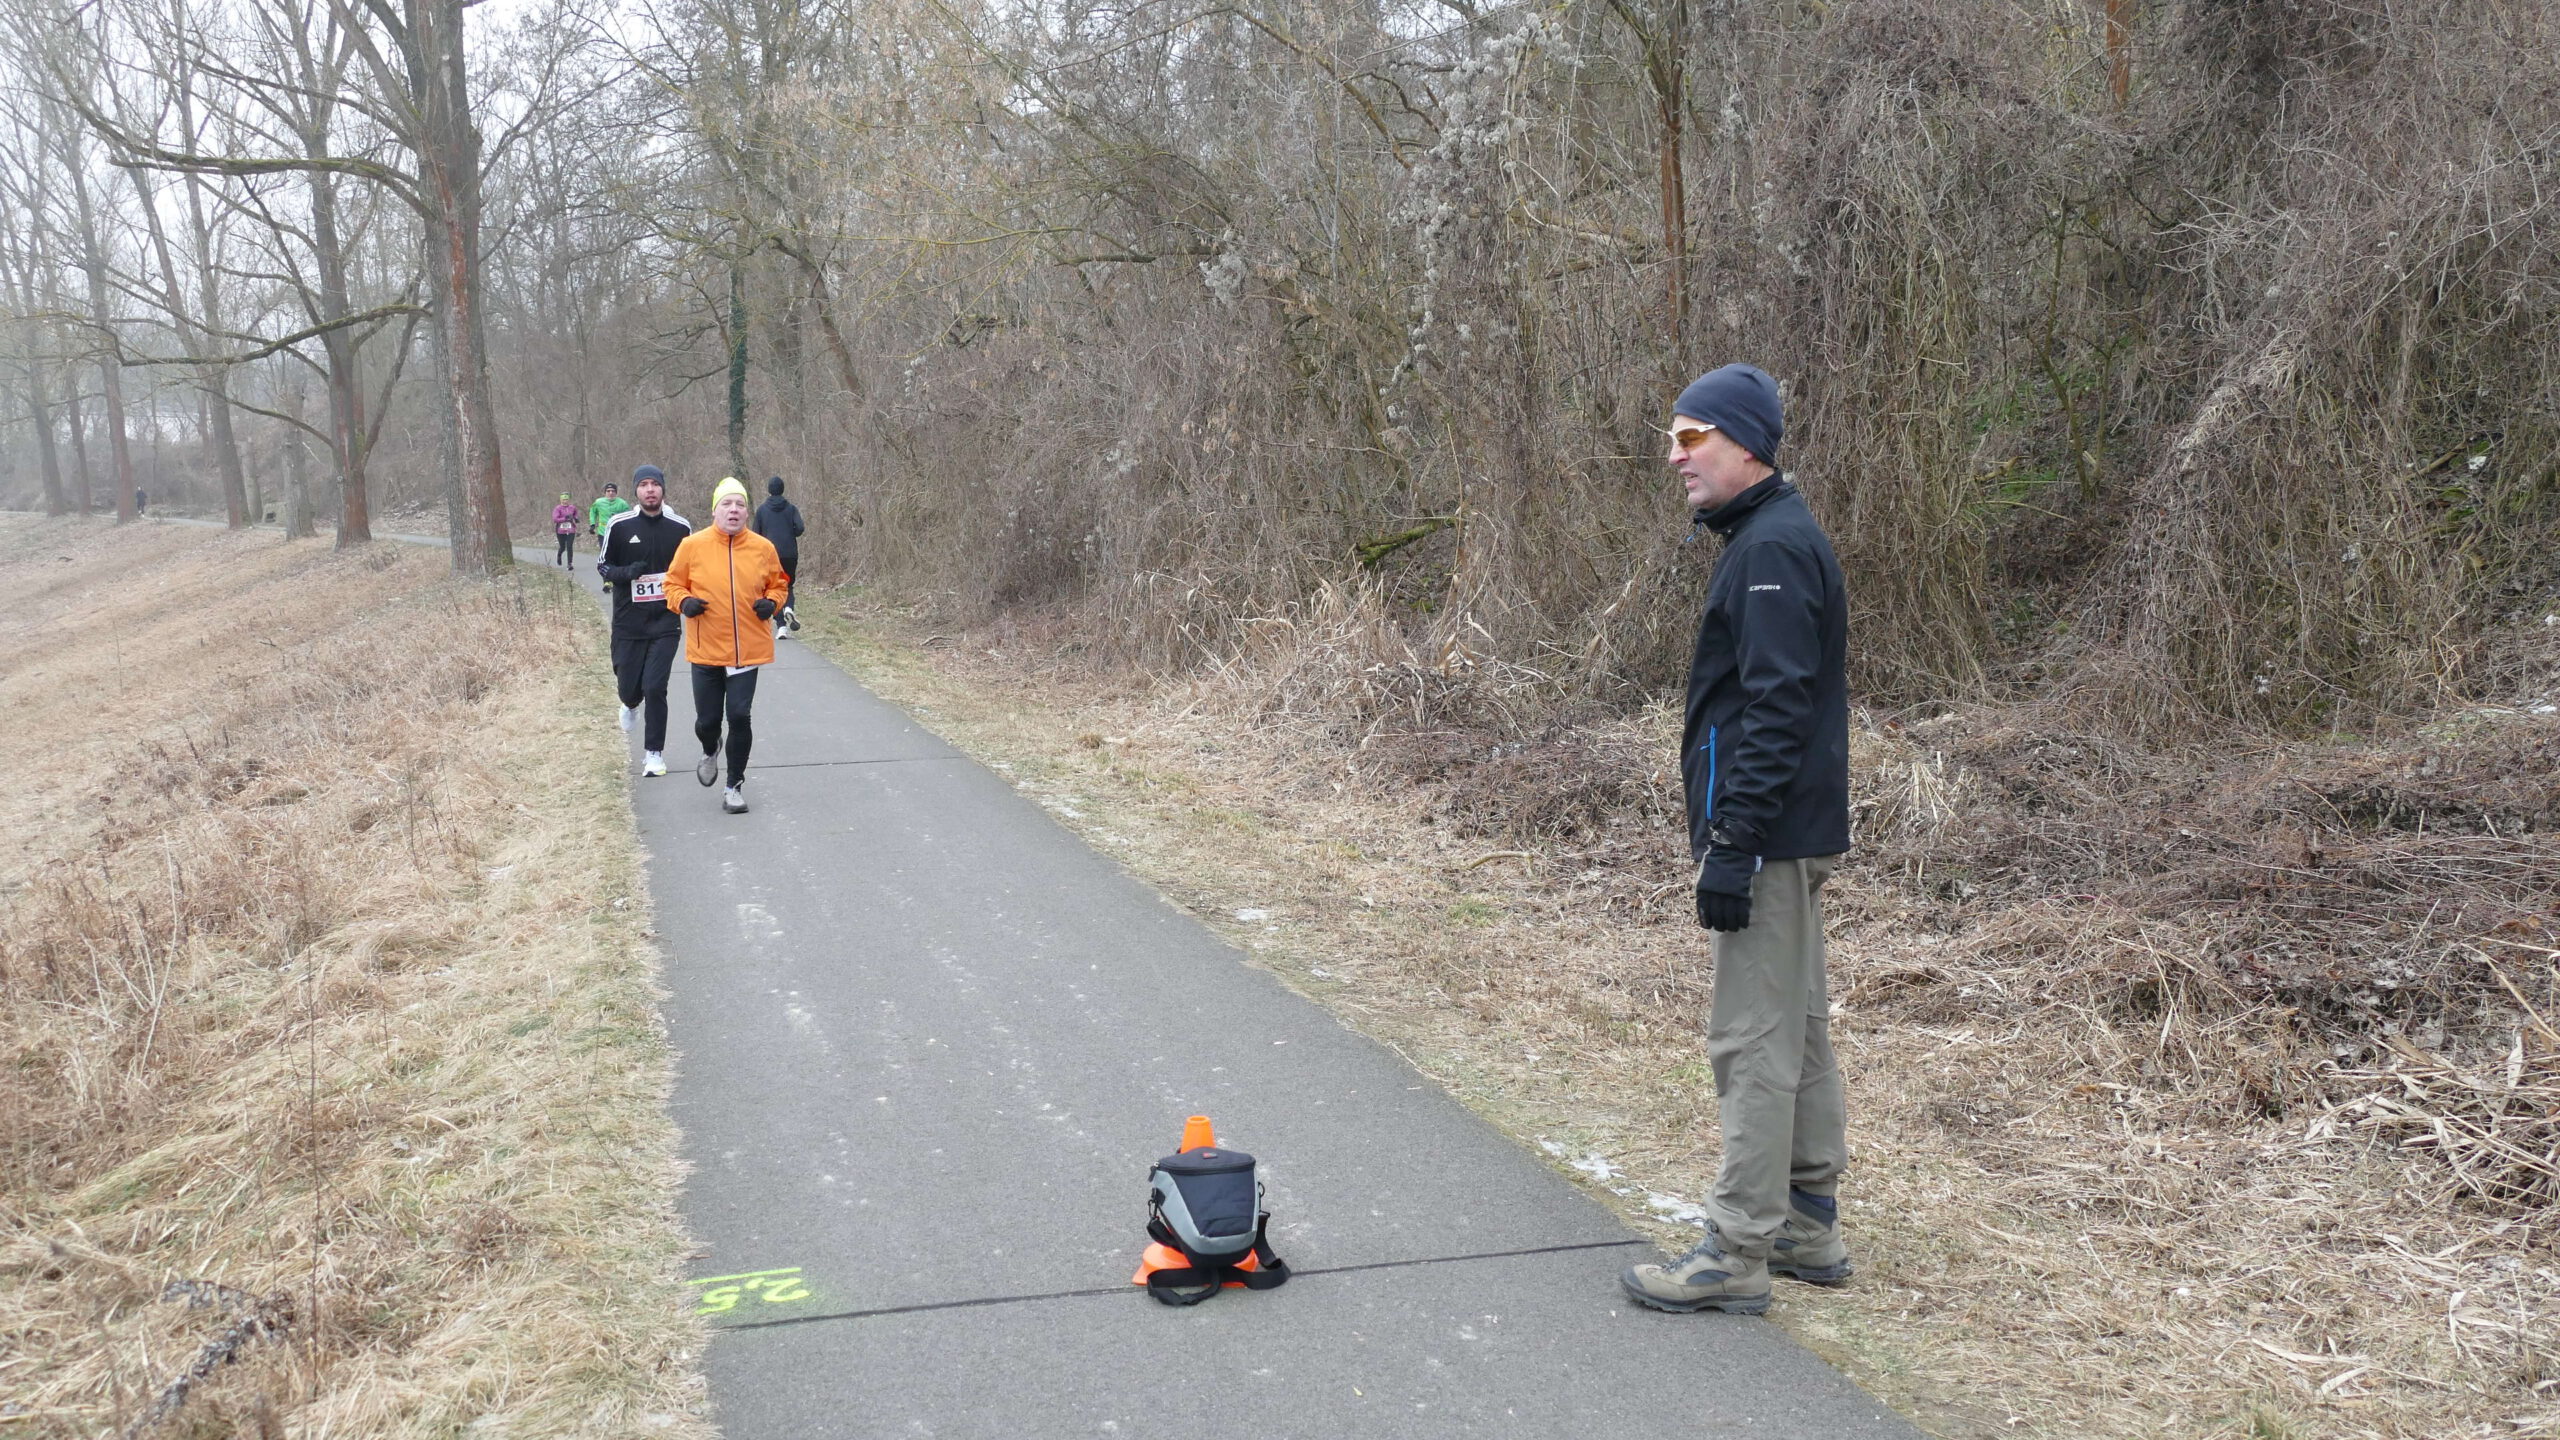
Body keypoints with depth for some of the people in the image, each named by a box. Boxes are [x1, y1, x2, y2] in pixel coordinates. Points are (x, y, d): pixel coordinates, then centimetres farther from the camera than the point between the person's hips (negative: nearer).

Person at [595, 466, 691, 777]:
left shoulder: (680, 527, 2)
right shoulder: (619, 526, -2)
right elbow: (602, 565, 5)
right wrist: (626, 572, -15)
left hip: (665, 622, -1)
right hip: (628, 622, 1)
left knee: (655, 687, -9)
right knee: (628, 688, 6)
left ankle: (654, 753, 4)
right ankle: (632, 704, 45)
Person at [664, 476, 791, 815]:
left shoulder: (763, 548, 1)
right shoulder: (692, 546, -3)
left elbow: (779, 584, 15)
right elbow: (673, 582, 7)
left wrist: (772, 602, -5)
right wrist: (683, 602, -12)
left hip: (748, 649, 0)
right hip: (706, 650, 0)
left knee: (739, 716, -7)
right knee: (707, 719, 7)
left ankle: (735, 784, 10)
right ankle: (710, 751, 45)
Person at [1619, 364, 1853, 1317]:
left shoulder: (1772, 550, -16)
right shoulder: (1769, 537, 16)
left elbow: (1777, 709, -23)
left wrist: (1736, 843, -23)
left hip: (1768, 839, -11)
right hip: (1793, 838, 11)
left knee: (1754, 1040, -6)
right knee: (1797, 1028, 16)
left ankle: (1739, 1253, -1)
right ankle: (1809, 1221, 26)